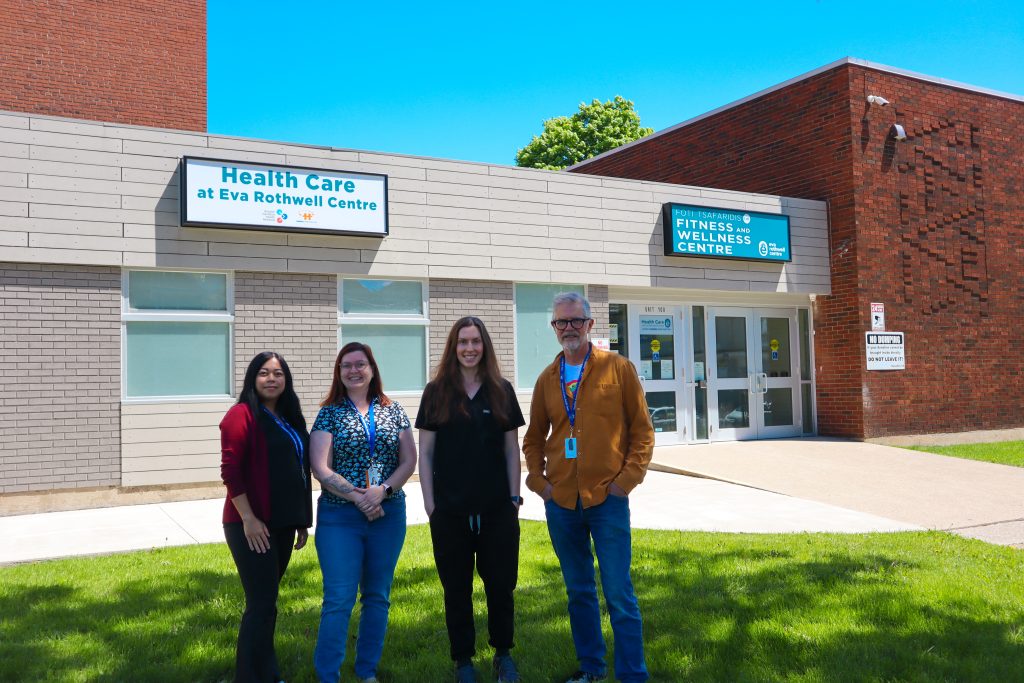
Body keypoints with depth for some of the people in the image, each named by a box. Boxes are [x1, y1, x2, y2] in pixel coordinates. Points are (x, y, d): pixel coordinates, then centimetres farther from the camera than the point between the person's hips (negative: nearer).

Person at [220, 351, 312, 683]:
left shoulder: (290, 419, 13)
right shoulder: (242, 414, -10)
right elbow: (230, 470, -16)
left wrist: (302, 520, 15)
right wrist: (248, 519, -19)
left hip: (283, 524, 7)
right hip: (251, 524, -7)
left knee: (266, 600, 15)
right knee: (262, 604, -4)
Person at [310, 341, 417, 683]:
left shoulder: (393, 411, 5)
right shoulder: (330, 414, -1)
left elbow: (409, 460, 1)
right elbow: (320, 468, -8)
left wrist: (382, 490, -15)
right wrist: (358, 497, -17)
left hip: (389, 514, 3)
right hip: (340, 517, -2)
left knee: (378, 597, 11)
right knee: (339, 600, -3)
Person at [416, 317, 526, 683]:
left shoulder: (501, 391, 3)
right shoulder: (437, 392, 1)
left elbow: (511, 449, 6)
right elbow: (425, 452, 1)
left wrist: (515, 497, 1)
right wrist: (430, 502, -4)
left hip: (497, 507, 1)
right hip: (450, 509, -1)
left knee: (501, 583, 8)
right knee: (456, 588, 10)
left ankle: (503, 654, 29)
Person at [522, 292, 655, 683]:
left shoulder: (618, 368, -3)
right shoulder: (547, 379, 8)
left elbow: (642, 430, -1)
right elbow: (534, 438, 16)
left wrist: (627, 479, -9)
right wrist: (538, 480, 3)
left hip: (607, 499, -4)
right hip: (561, 502, 4)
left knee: (619, 594, -1)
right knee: (578, 592, 15)